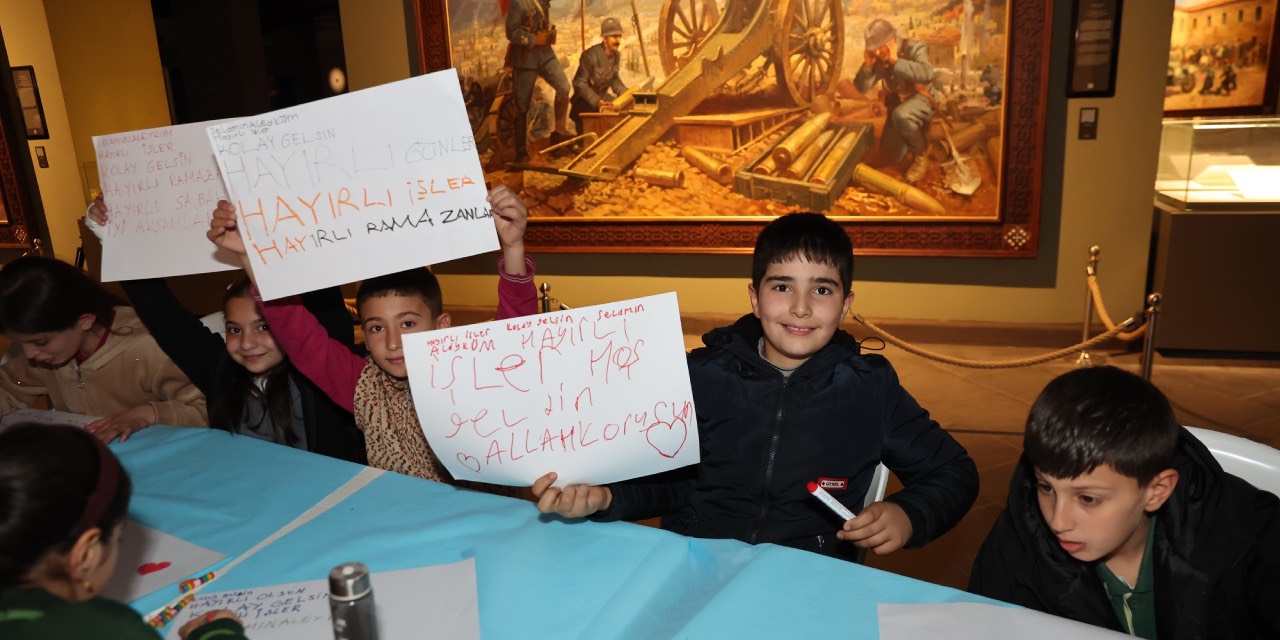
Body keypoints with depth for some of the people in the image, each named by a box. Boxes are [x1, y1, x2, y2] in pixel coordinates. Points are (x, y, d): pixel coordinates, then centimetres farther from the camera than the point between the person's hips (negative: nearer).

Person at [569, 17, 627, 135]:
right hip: (585, 102, -7)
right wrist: (597, 102, -39)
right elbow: (579, 83, -28)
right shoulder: (591, 55, -26)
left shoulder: (616, 55, -1)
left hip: (603, 98, 7)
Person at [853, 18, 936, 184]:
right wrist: (867, 65, -22)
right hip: (897, 103, 6)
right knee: (891, 158, 5)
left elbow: (926, 73, -40)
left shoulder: (914, 47, -21)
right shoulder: (878, 58, -5)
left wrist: (896, 61, -38)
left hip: (921, 98, -6)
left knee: (901, 116, -42)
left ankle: (921, 157, -17)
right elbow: (862, 87, -4)